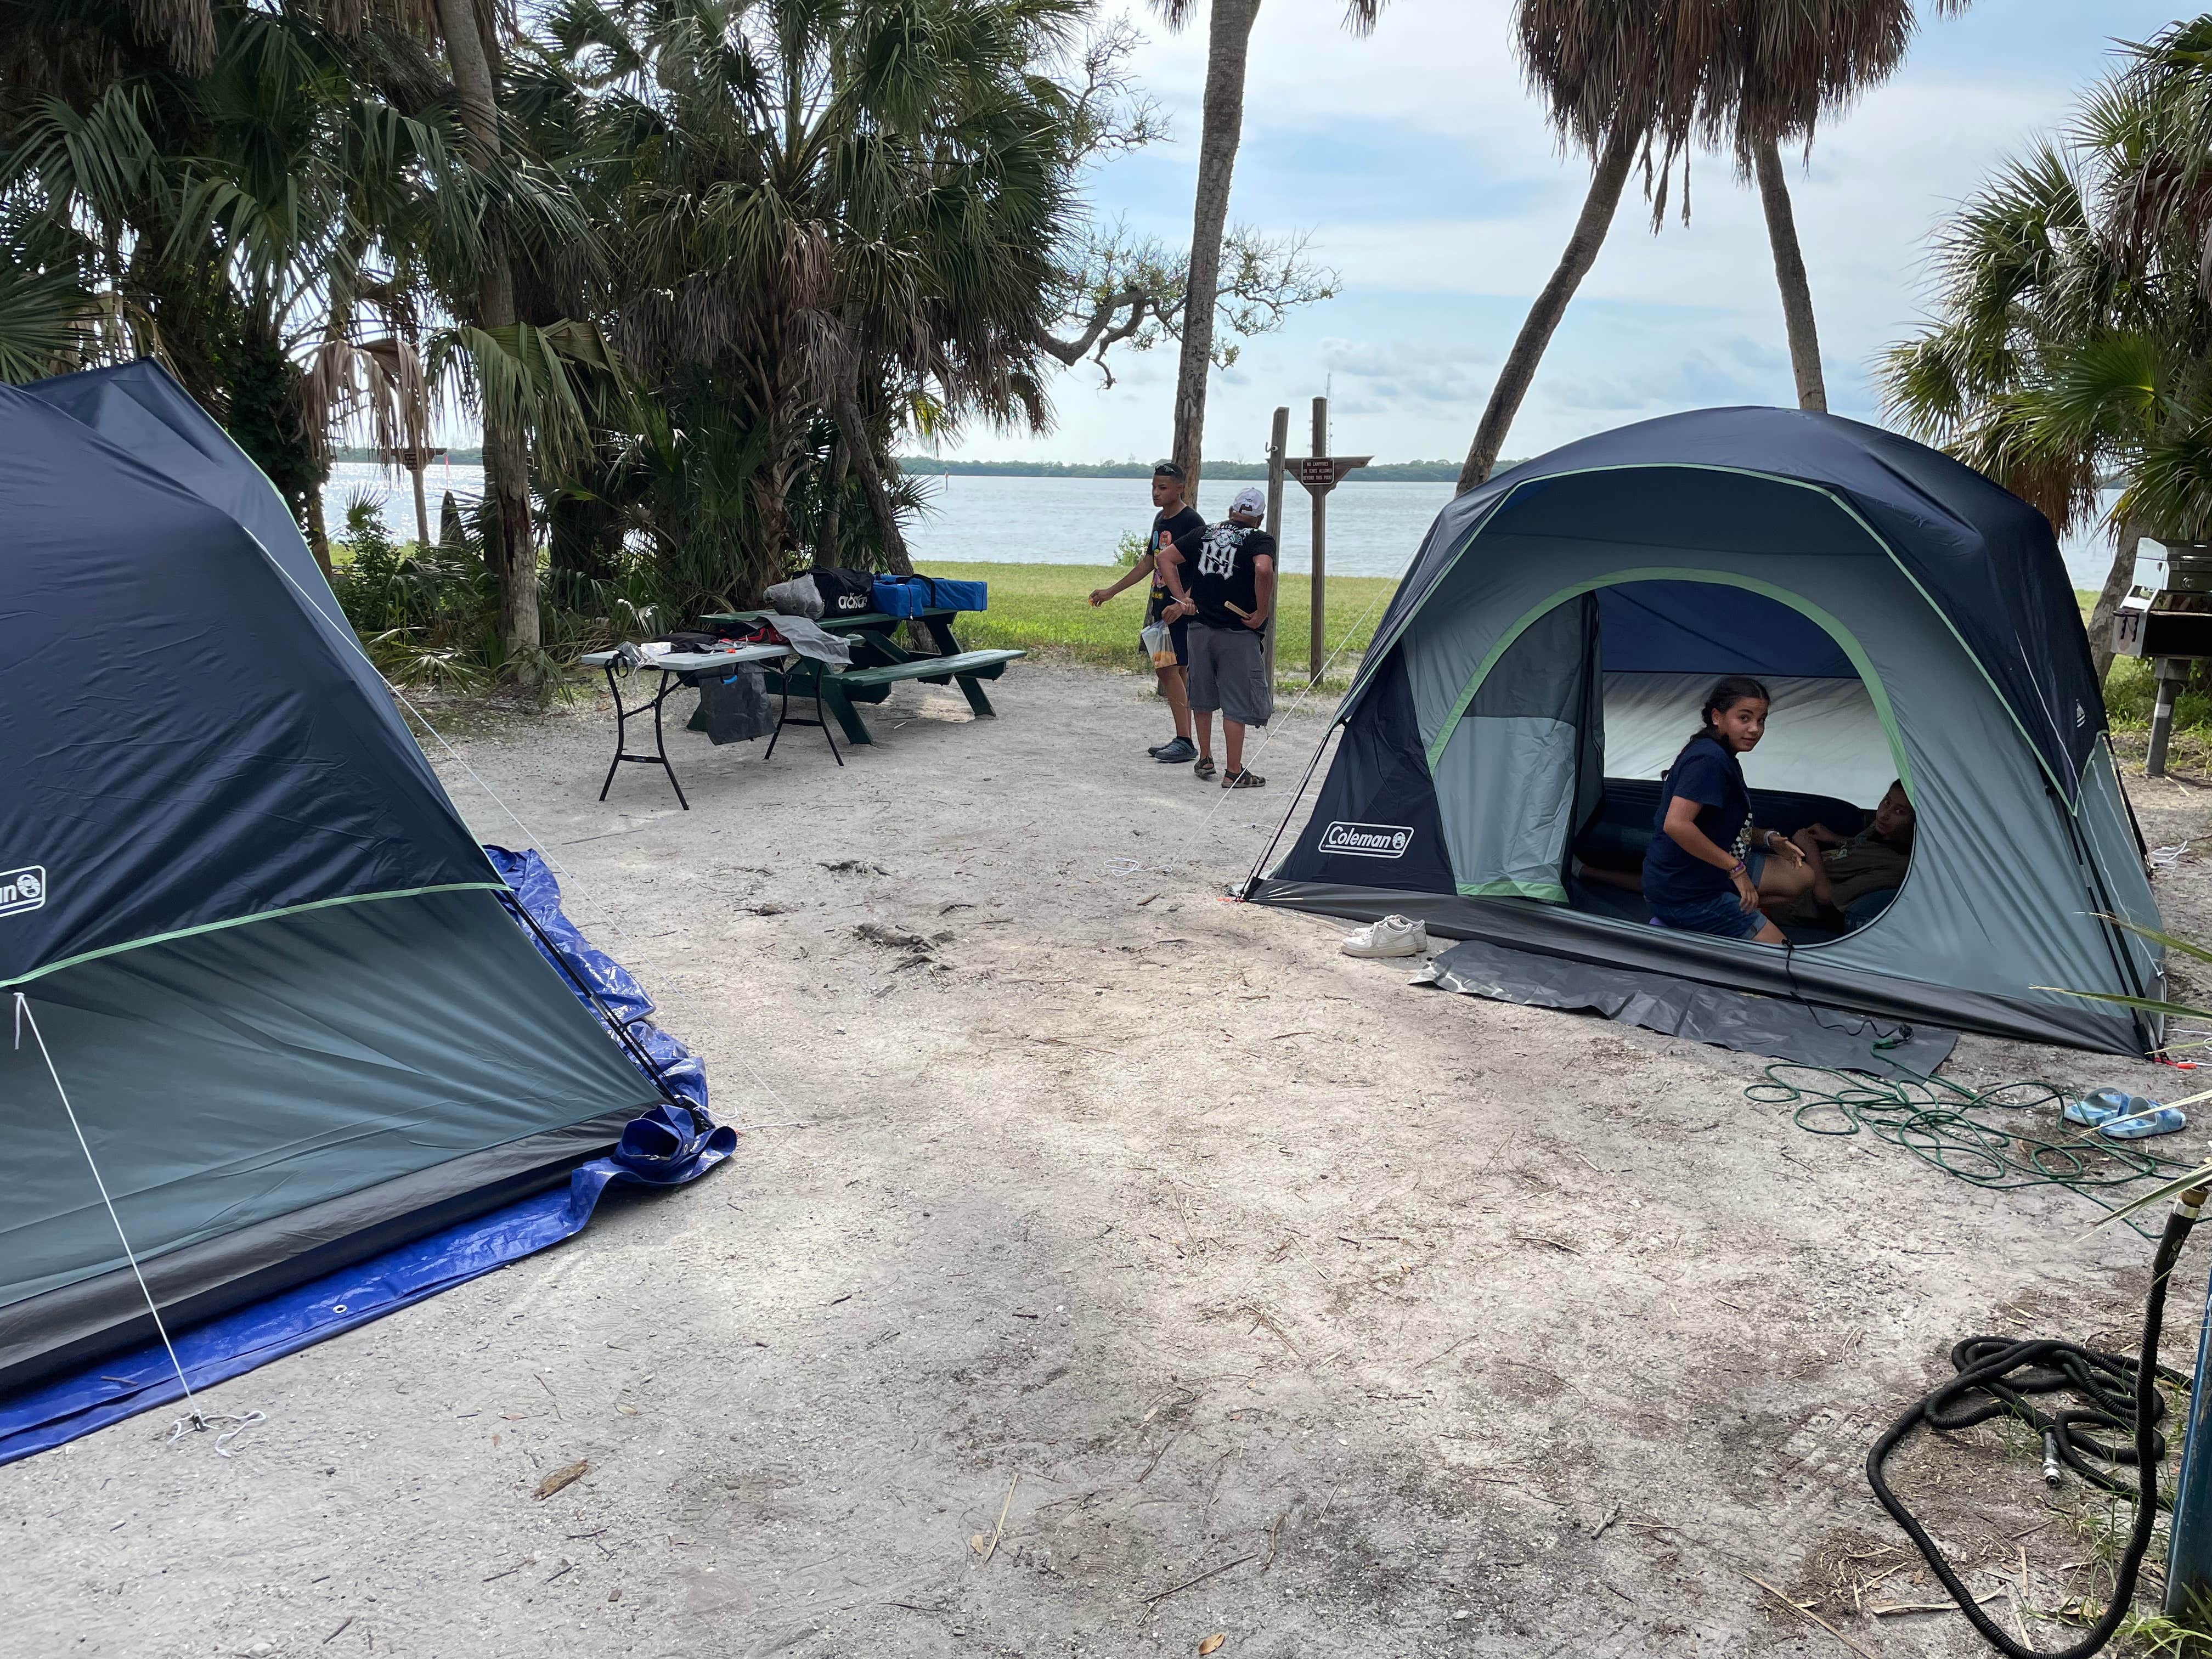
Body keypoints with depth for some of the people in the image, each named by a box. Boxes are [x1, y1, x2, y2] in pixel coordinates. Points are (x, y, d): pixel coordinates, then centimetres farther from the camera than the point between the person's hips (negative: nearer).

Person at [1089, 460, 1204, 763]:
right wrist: (1111, 592, 27)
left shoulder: (1192, 523, -12)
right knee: (1166, 670, 9)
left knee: (1171, 670, -12)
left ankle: (1185, 742, -9)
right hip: (1159, 604, 9)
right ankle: (1181, 739, 15)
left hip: (1181, 610, -9)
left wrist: (1182, 603, -32)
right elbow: (1148, 563, 25)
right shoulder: (1160, 519, 16)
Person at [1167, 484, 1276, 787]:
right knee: (1237, 703, 0)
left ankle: (1204, 760, 28)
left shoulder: (1205, 533, 10)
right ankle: (1234, 772, 2)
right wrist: (1261, 613, -17)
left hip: (1200, 627, 5)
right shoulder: (1260, 540, -6)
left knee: (1202, 697, 18)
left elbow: (1167, 558, 10)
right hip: (1238, 634, -5)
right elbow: (1263, 570, -27)